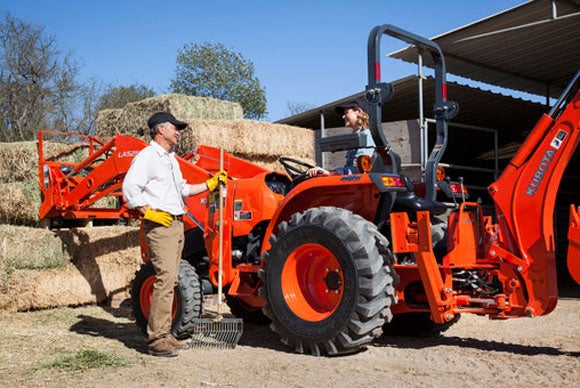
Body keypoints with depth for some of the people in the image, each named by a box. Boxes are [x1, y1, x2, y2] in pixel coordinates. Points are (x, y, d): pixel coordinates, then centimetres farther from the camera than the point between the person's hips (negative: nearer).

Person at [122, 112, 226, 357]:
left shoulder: (171, 159, 22)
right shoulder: (147, 157, -8)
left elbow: (183, 189, 28)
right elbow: (130, 188, -17)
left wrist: (210, 184, 22)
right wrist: (148, 213, -19)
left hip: (177, 224, 10)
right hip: (160, 225, -10)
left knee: (170, 280, 11)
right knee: (165, 278, -14)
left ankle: (164, 334, 18)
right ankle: (156, 340, -11)